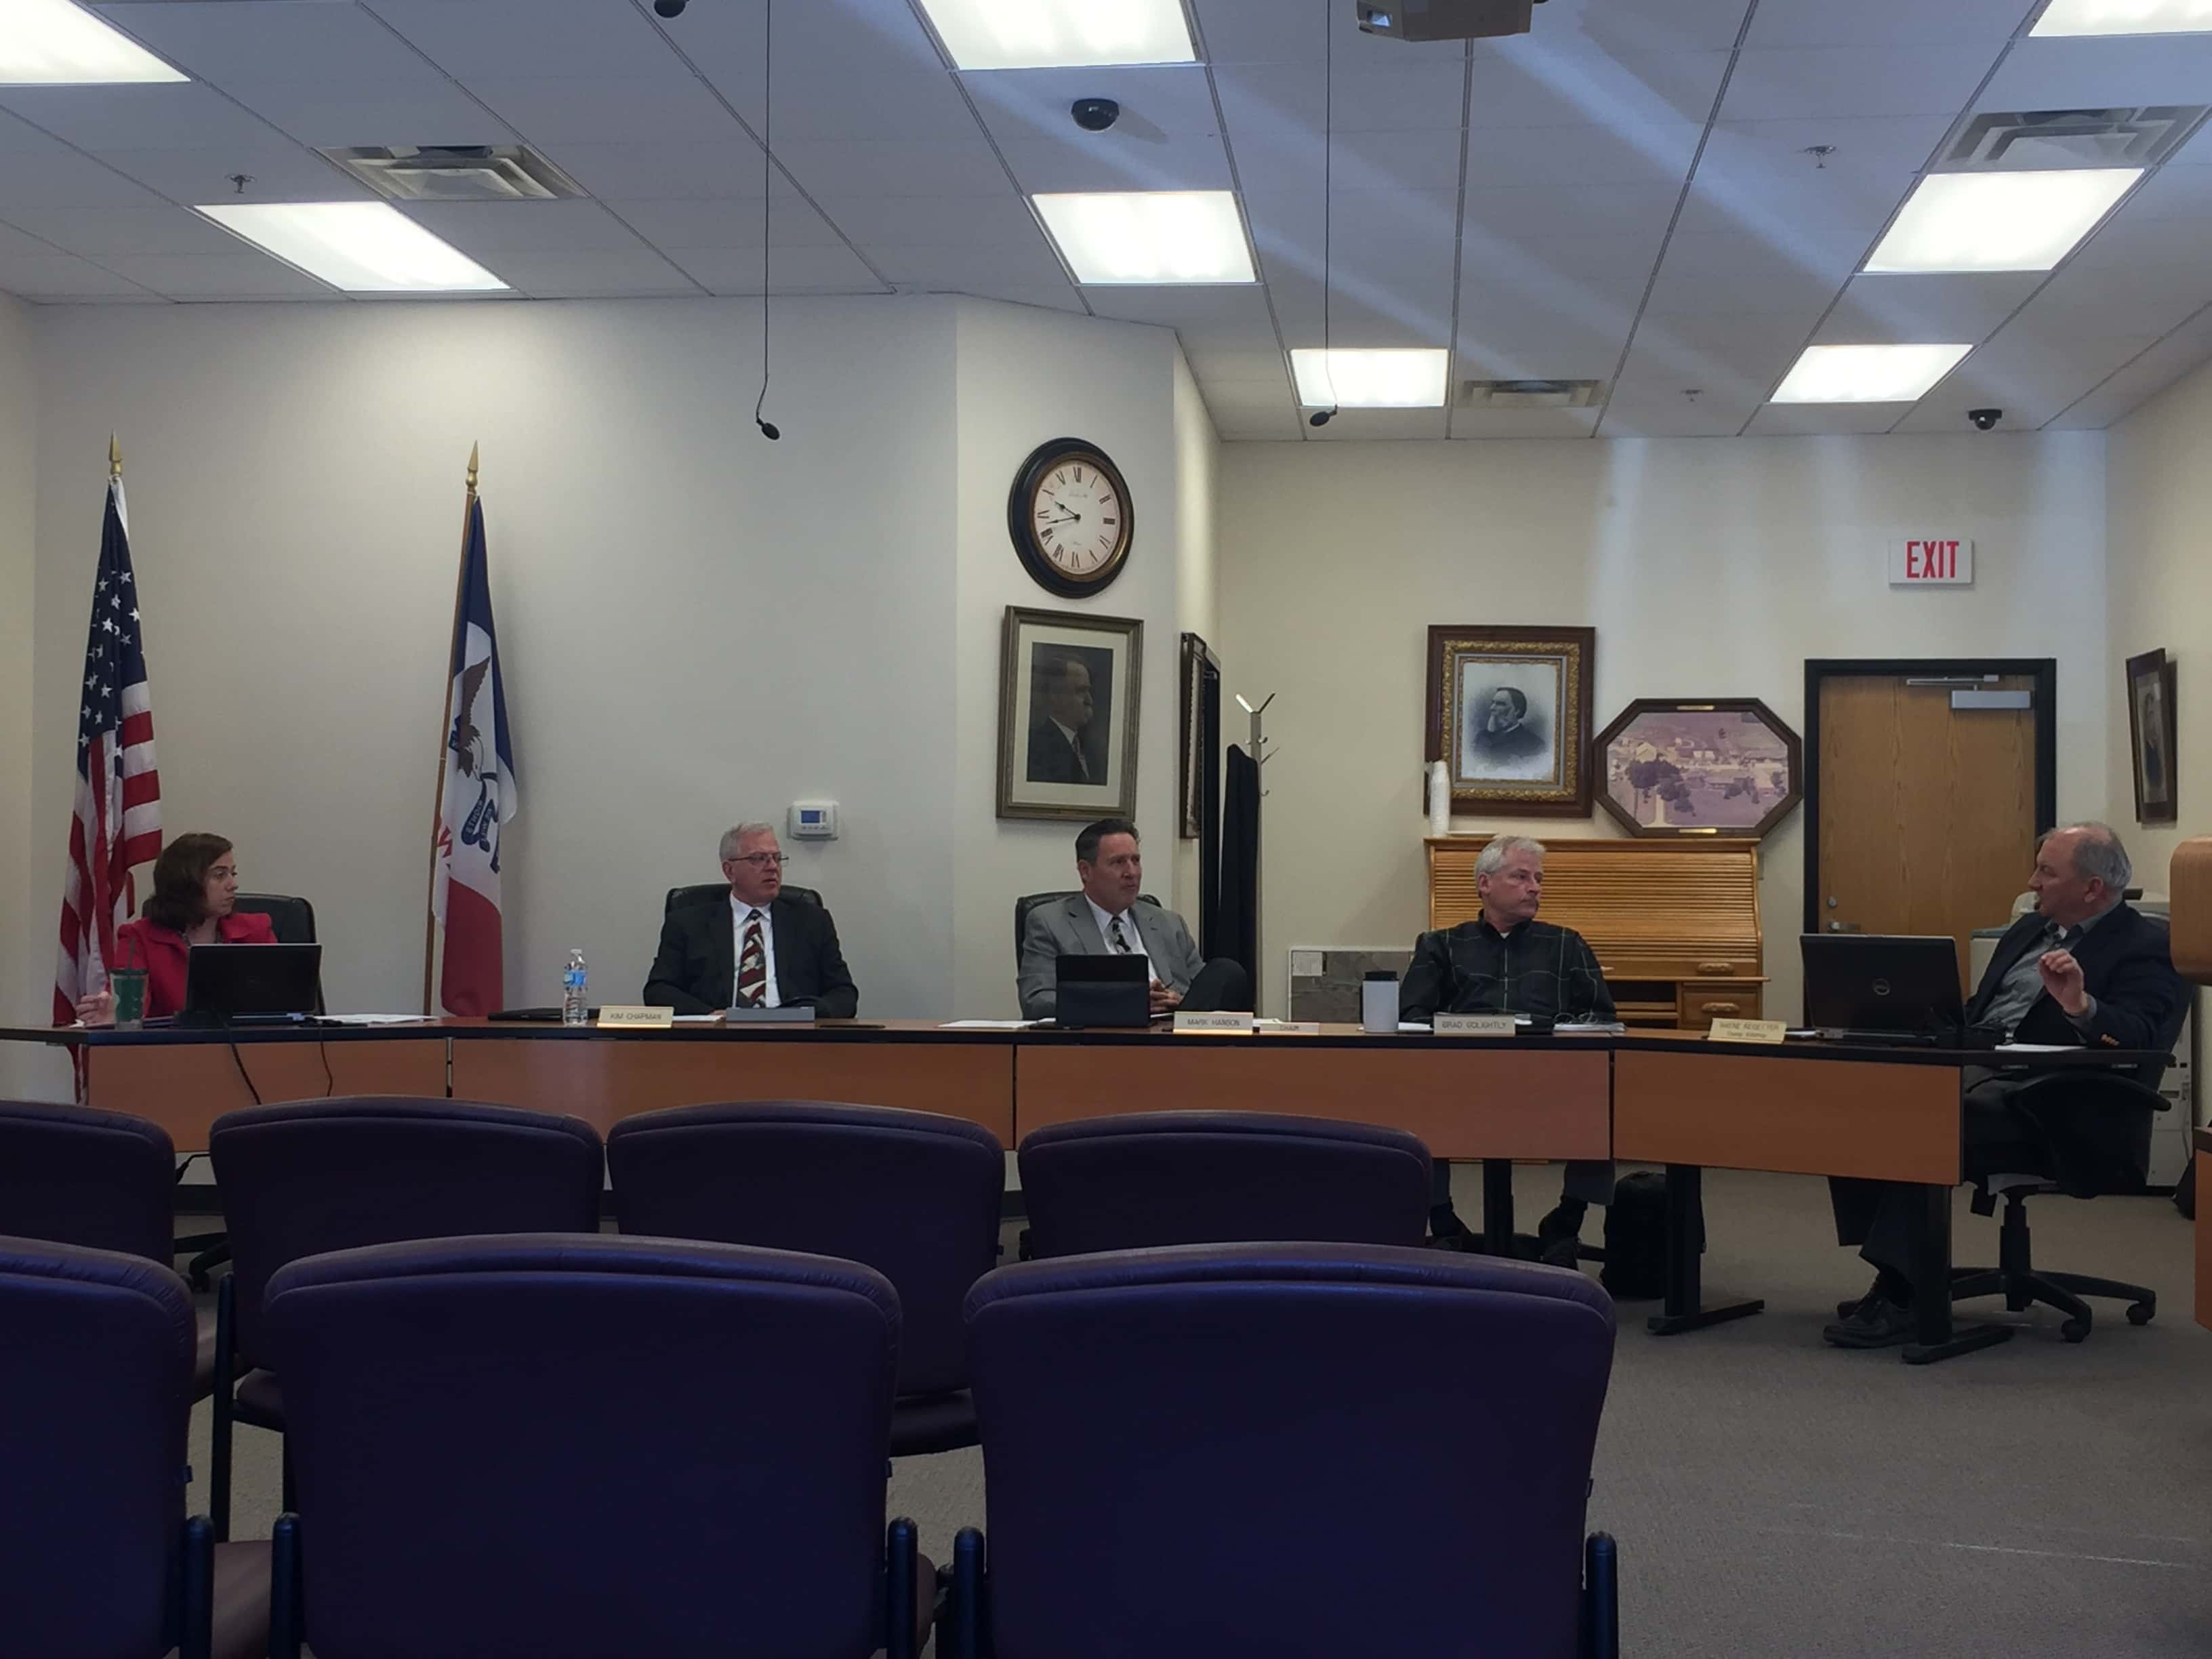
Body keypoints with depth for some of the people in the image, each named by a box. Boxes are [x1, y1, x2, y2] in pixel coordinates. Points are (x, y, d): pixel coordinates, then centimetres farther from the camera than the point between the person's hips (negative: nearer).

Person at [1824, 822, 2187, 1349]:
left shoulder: (2147, 947, -1)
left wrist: (2081, 1005, -33)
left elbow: (2142, 1039, -16)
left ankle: (1901, 1296, -28)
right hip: (1972, 1067, 8)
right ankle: (1896, 1275, -12)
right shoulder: (2028, 930, 23)